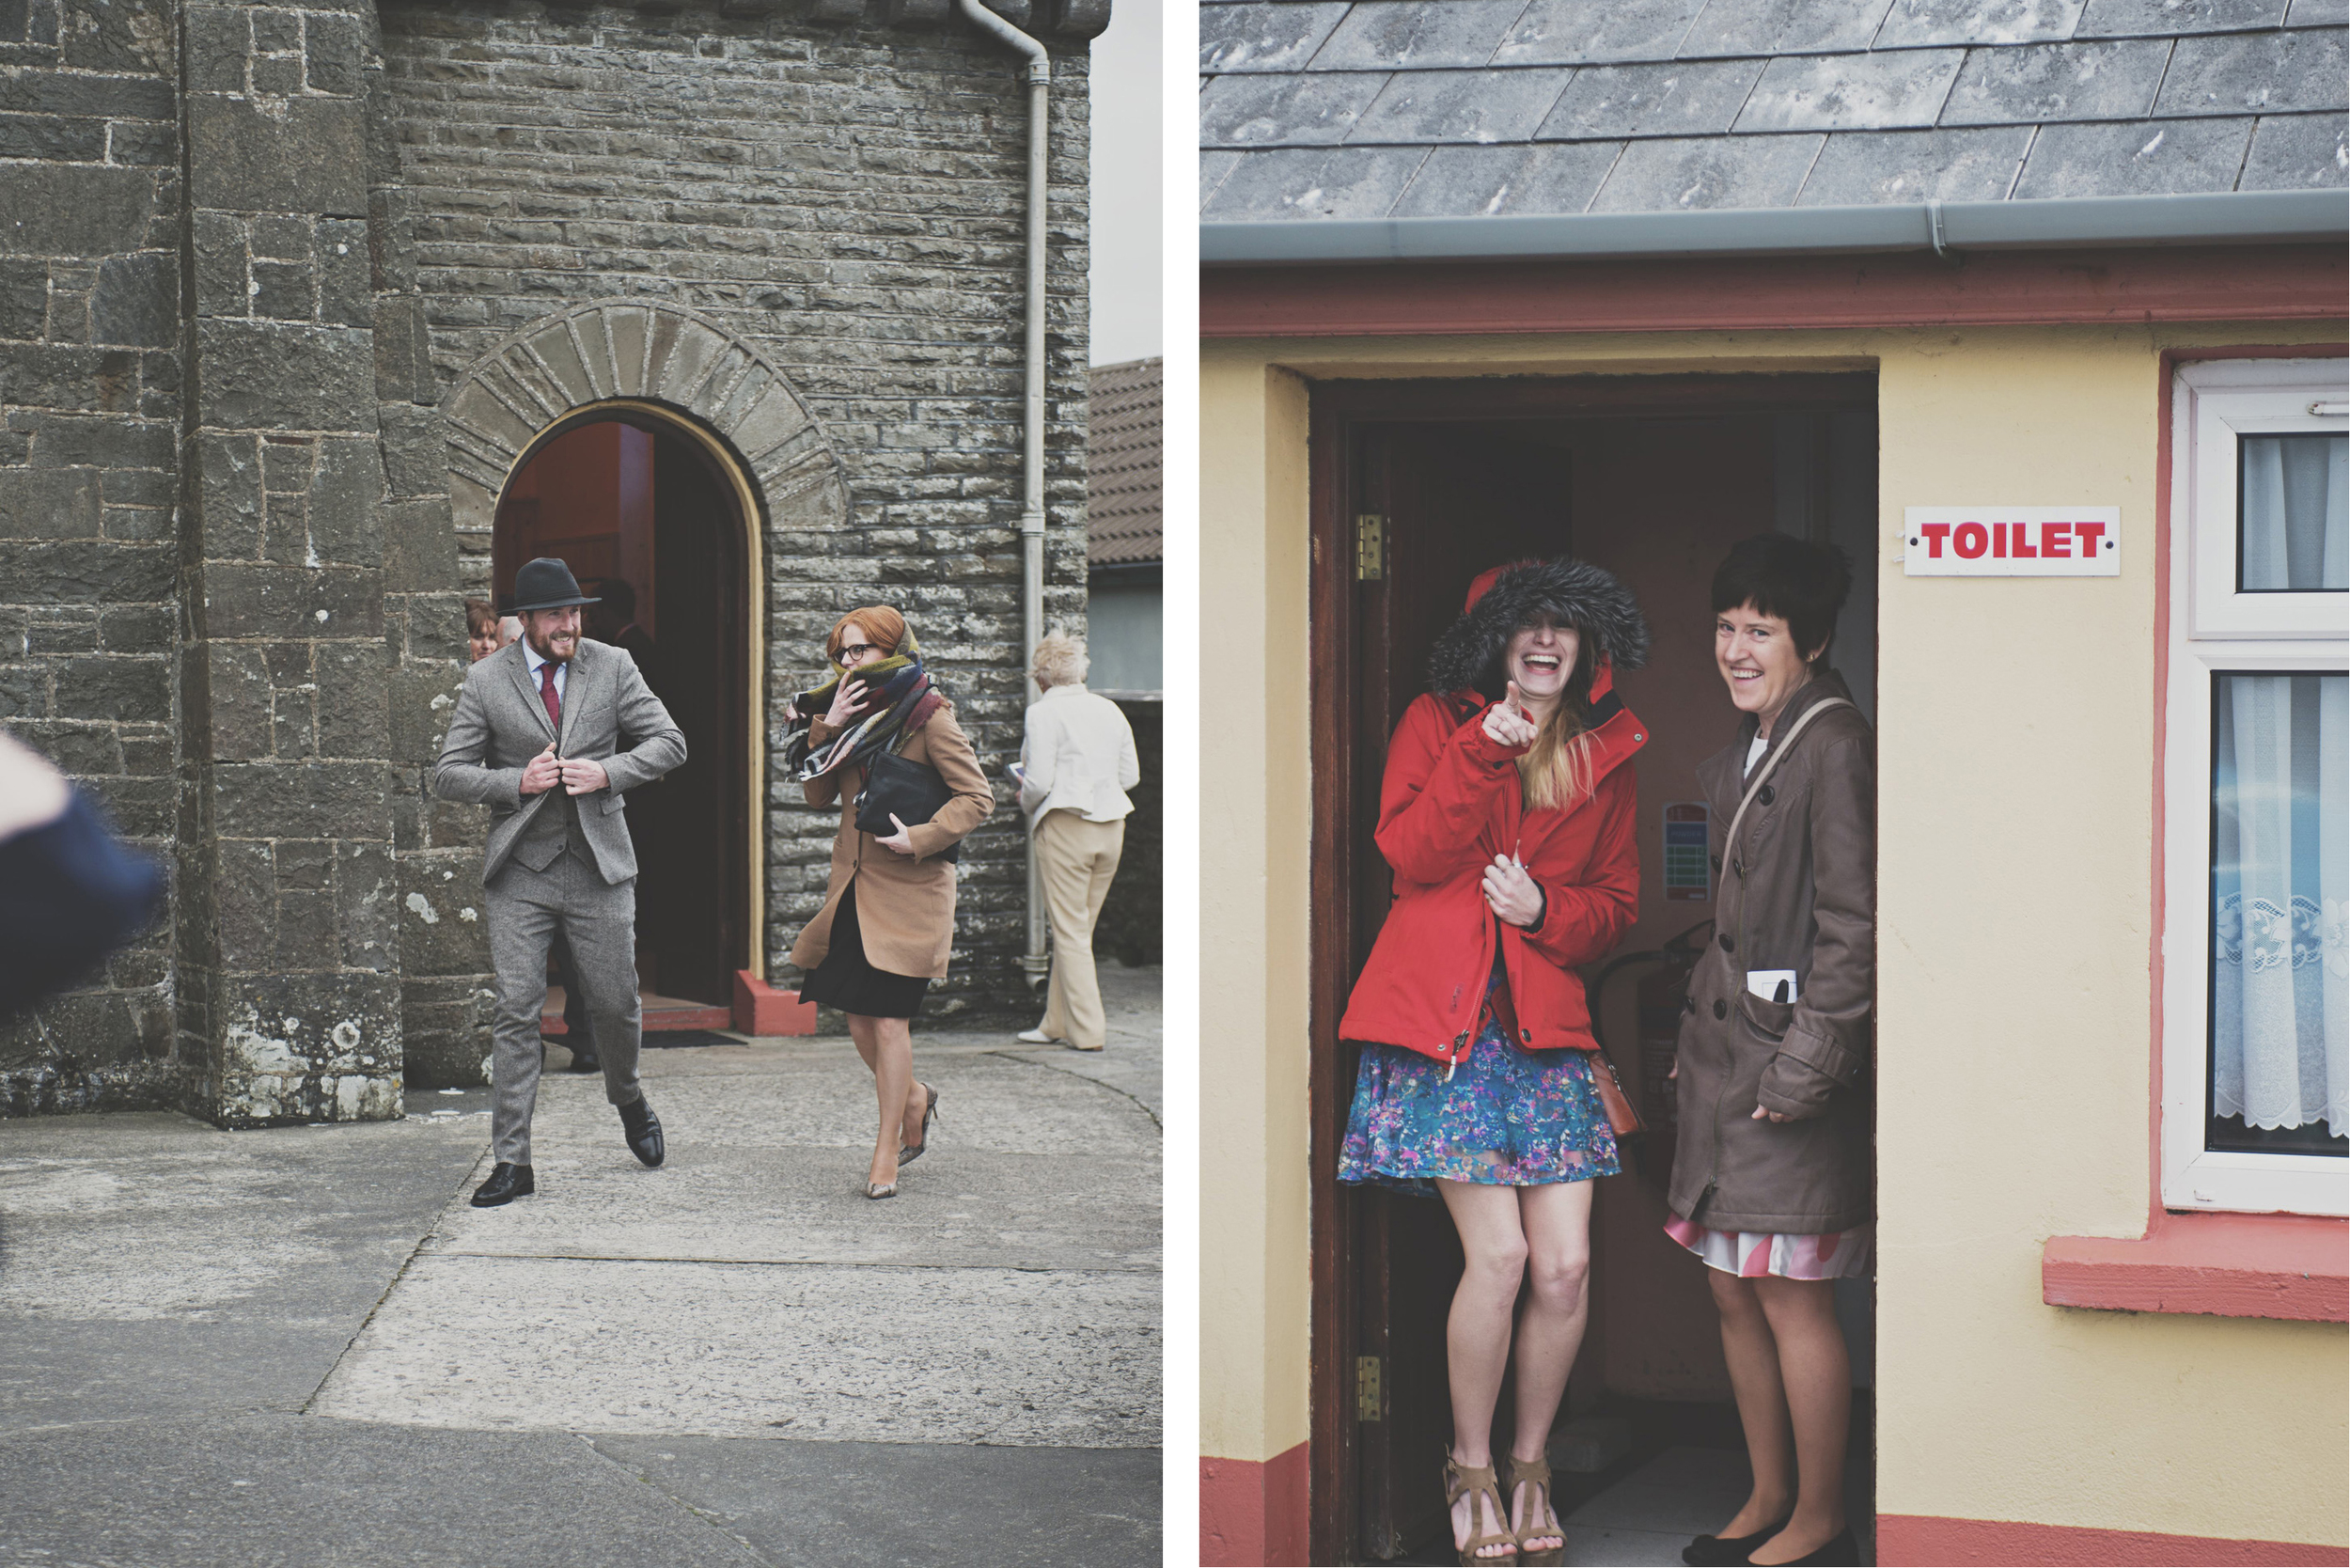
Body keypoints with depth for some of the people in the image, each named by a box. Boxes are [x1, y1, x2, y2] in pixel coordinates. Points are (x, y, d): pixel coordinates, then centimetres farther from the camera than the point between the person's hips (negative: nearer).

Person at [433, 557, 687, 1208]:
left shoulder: (612, 667, 2)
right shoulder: (485, 680, 0)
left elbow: (669, 743, 4)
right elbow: (448, 775, 1)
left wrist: (608, 773, -12)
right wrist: (517, 782, -14)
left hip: (599, 866, 1)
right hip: (520, 870, -1)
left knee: (616, 1005, 7)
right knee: (516, 1012, -5)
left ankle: (629, 1100, 39)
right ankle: (511, 1161, -1)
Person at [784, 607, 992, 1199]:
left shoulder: (929, 716, -8)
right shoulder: (850, 713, 10)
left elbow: (976, 797, -9)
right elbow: (818, 793, 6)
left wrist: (917, 839, -19)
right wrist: (826, 729, -7)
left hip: (907, 887, -6)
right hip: (853, 883, 6)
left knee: (888, 1016, -7)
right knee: (858, 1013, 6)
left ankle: (887, 1151, 0)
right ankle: (914, 1098, 32)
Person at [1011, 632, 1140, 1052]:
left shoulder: (1043, 713, -9)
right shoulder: (1109, 710, 10)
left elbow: (1039, 781, -15)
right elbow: (1130, 775, 12)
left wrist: (1026, 801, 5)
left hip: (1066, 825, -6)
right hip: (1110, 825, 6)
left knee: (1070, 932, 0)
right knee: (1078, 929, 14)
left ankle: (1089, 1030, -1)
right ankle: (1057, 1023, 21)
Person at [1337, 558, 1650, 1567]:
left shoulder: (1608, 757, 14)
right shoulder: (1437, 721, 5)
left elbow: (1619, 902, 16)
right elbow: (1409, 855, -8)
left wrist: (1544, 906, -4)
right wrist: (1484, 750, -16)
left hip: (1546, 1027, 3)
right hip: (1441, 1018, -3)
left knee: (1566, 1266, -5)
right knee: (1498, 1253, -12)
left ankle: (1530, 1460, 17)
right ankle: (1470, 1467, 8)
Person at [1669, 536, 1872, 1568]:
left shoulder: (1833, 743, -13)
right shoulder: (1745, 753, 16)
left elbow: (1852, 922, -17)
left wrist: (1806, 1064, -18)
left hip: (1790, 1057, -9)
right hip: (1724, 1054, 9)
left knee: (1792, 1295, -3)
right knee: (1733, 1289, 13)